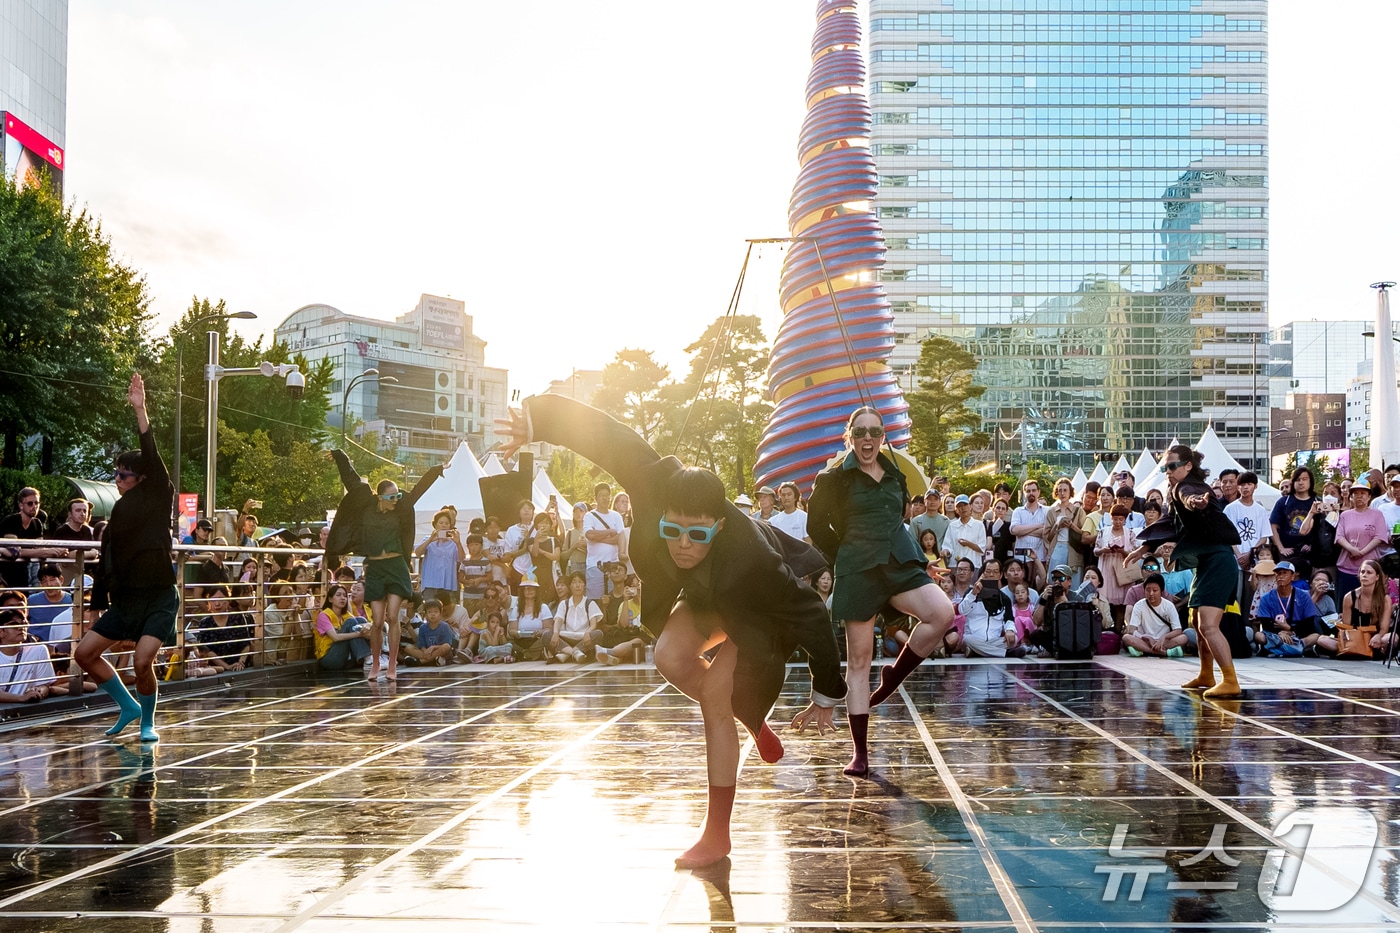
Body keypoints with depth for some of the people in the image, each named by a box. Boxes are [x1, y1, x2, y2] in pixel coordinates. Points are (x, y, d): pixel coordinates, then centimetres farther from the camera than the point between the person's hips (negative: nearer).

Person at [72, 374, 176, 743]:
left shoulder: (158, 499, -5)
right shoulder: (119, 513, 12)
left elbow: (152, 456, -19)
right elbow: (105, 563, 16)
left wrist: (140, 410, -25)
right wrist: (98, 607, 15)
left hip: (159, 597, -7)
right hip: (125, 599, 7)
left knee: (142, 661, -20)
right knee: (85, 653, 3)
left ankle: (147, 722, 5)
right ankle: (128, 706, 19)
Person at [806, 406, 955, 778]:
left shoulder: (894, 475, 15)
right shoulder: (834, 478, 1)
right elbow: (817, 526, 7)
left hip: (899, 565, 4)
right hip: (858, 572, -4)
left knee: (942, 614, -24)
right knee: (859, 658, -2)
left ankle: (893, 677, -1)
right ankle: (859, 753, 3)